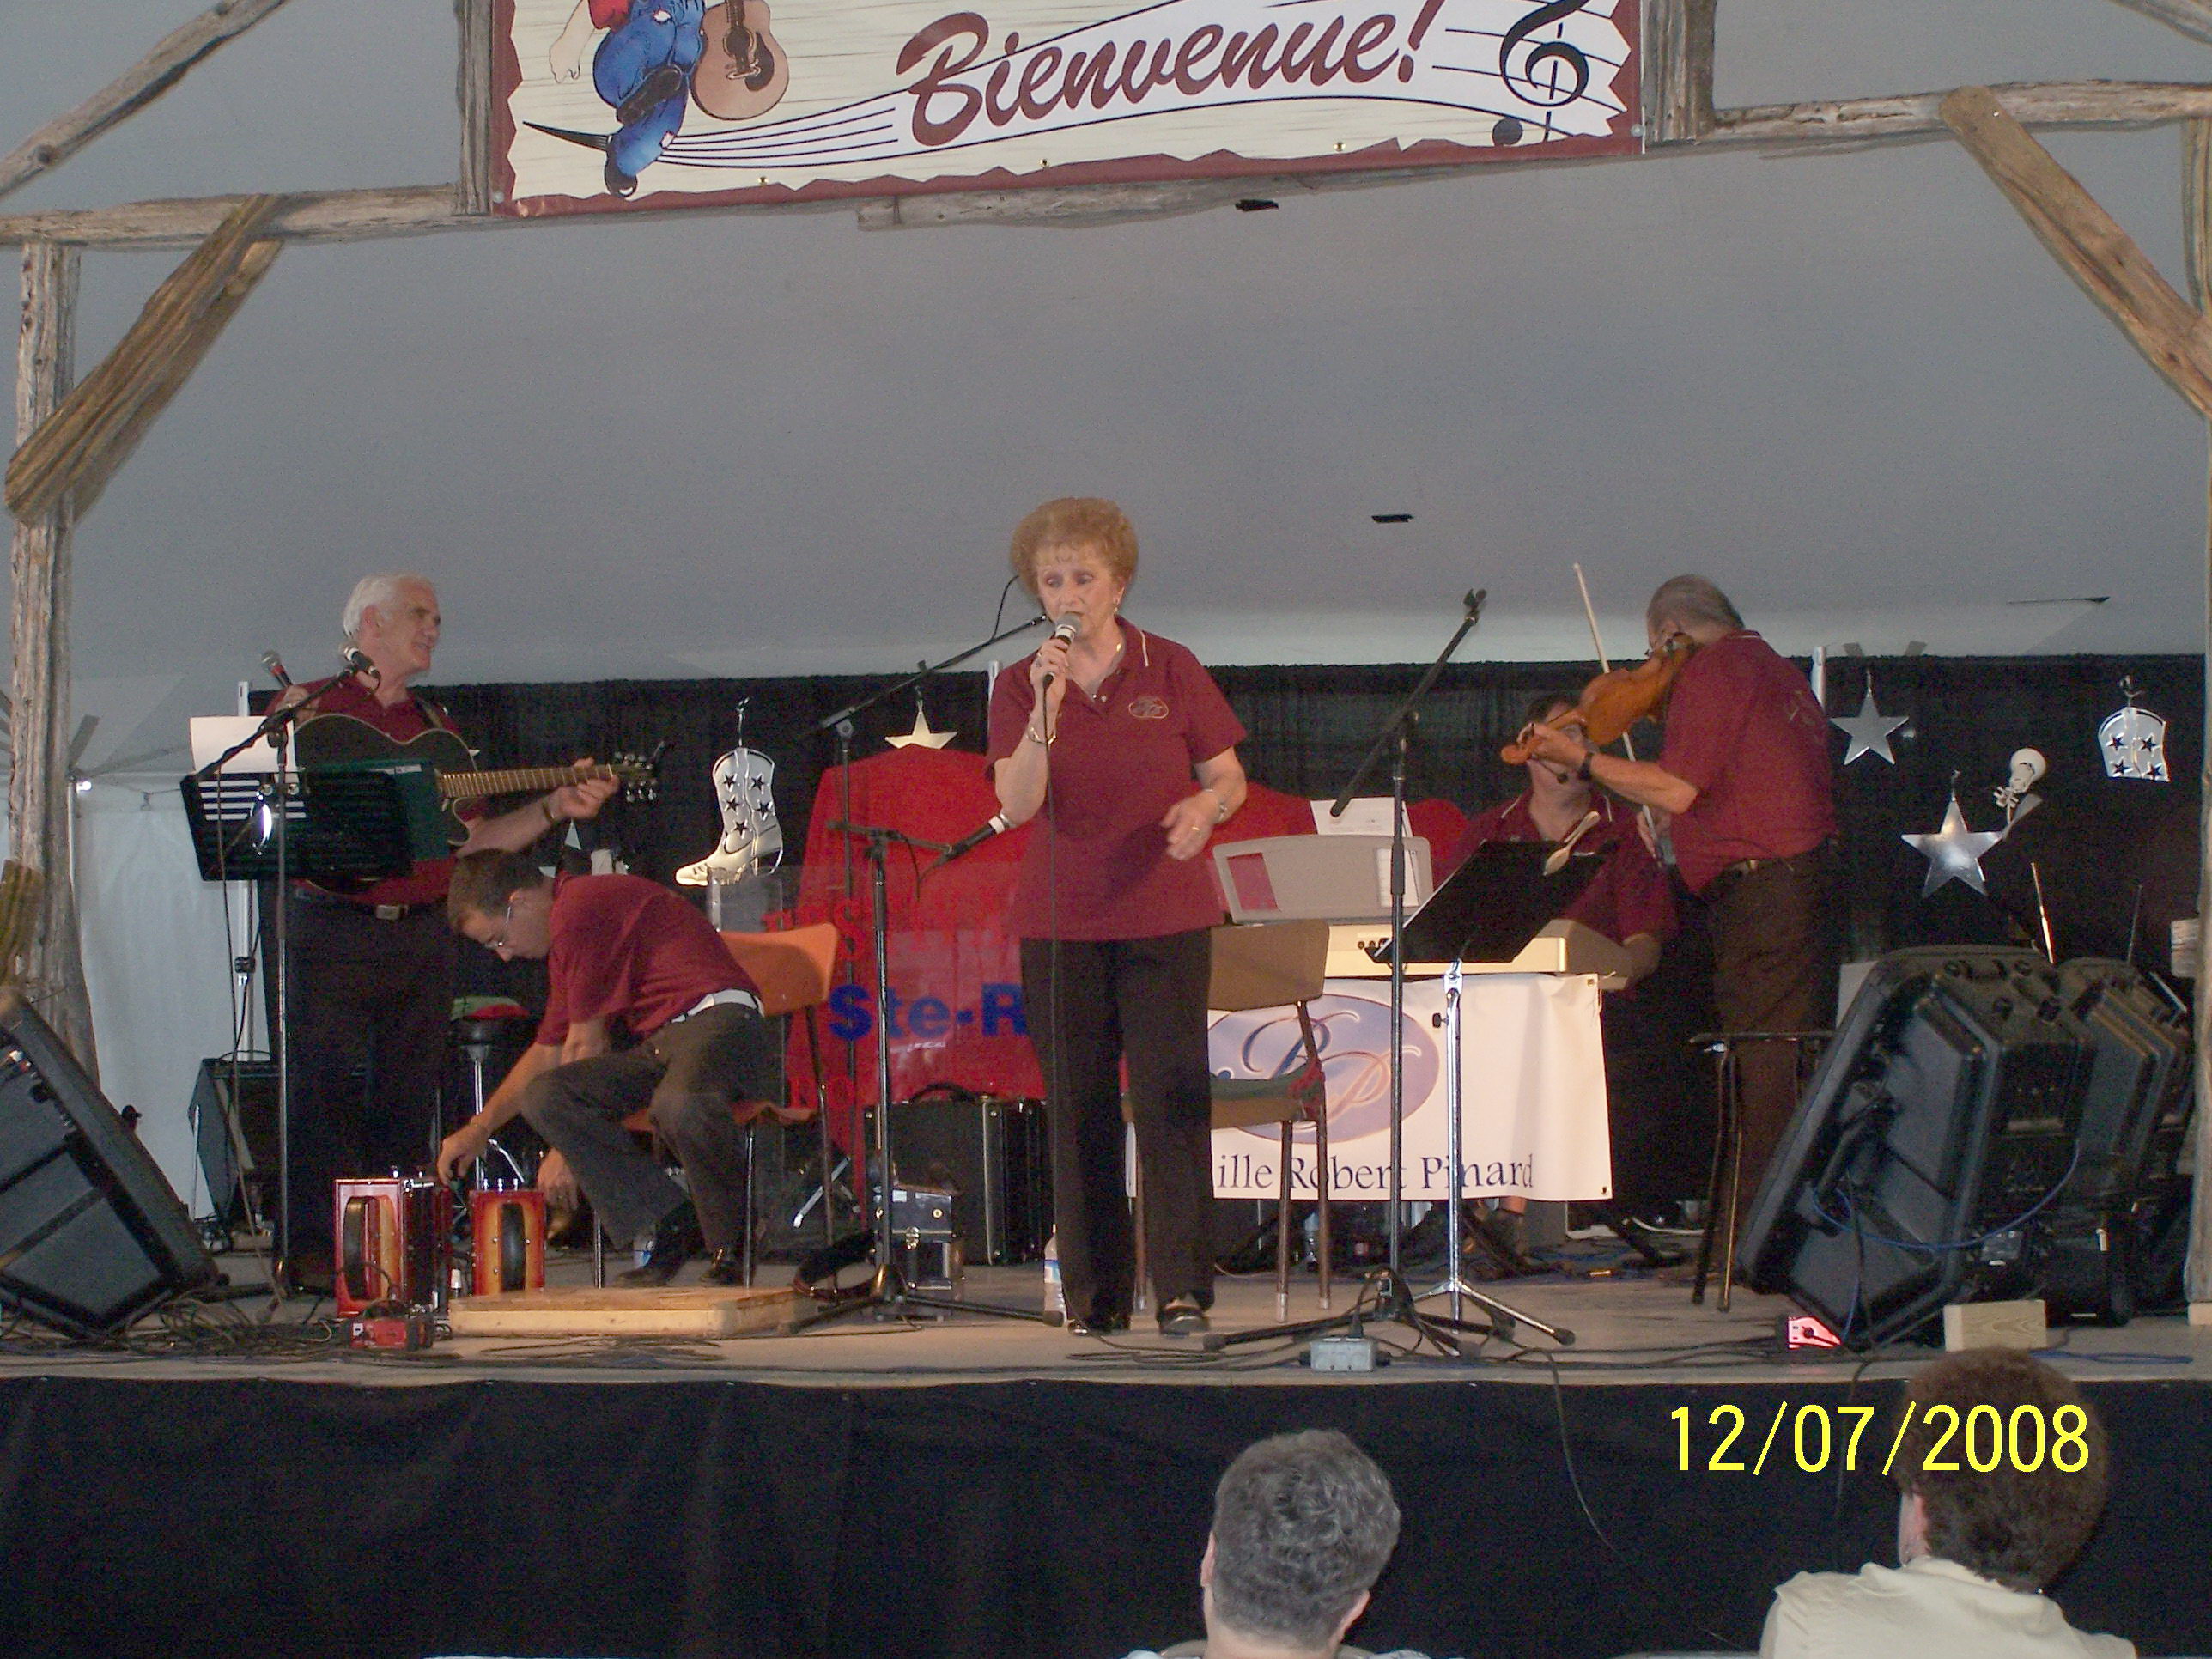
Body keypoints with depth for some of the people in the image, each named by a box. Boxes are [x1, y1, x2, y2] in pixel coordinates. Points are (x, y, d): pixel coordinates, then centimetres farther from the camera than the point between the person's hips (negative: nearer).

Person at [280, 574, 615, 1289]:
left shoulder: (435, 727, 20)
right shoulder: (307, 708, 4)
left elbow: (472, 842, 19)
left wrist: (554, 808, 8)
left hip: (424, 935, 5)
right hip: (334, 929, -5)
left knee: (409, 1097, 4)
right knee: (322, 1090, -8)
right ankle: (311, 1250, -6)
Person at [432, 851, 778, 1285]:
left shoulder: (579, 908, -10)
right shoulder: (566, 925, 23)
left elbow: (587, 1043, -3)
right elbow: (548, 1052, 35)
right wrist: (477, 1130, 40)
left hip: (721, 1018, -10)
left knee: (679, 1103, -42)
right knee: (542, 1096, -9)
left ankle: (734, 1246, -19)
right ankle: (670, 1225, -9)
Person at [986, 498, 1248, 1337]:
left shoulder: (1172, 671, 2)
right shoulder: (1019, 686, 3)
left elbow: (1230, 779, 5)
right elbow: (1017, 804, -10)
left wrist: (1204, 807, -17)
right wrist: (1046, 708, -21)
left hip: (1163, 917, -1)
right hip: (1060, 920, 1)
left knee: (1171, 1096, -6)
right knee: (1078, 1105, 3)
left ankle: (1183, 1287, -3)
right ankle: (1095, 1293, 8)